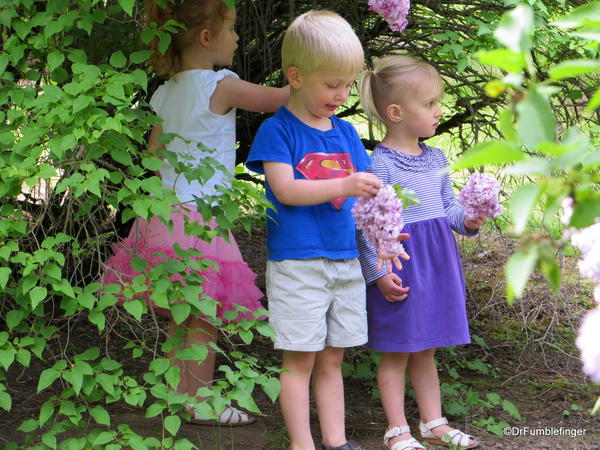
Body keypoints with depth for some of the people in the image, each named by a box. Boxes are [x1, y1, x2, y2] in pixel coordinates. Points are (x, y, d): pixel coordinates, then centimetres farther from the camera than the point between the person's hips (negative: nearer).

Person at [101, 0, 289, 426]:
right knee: (204, 319, 2)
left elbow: (154, 155, 12)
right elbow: (278, 99, -6)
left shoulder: (167, 92, 8)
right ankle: (200, 403, 8)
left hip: (165, 212, 8)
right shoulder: (220, 86, -14)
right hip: (199, 216, -8)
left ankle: (179, 394, 22)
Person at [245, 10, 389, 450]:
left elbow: (362, 190, 14)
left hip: (346, 261, 6)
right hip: (297, 262, -6)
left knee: (332, 360, 13)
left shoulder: (346, 132, 12)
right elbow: (285, 189, -17)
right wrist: (343, 186, -25)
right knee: (300, 360, -1)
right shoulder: (277, 130, -7)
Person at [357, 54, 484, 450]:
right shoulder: (381, 164, -14)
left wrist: (466, 220, -2)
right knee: (397, 351, 3)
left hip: (437, 261, 7)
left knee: (425, 350, 17)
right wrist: (378, 272, -17)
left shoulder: (436, 158, 9)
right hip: (400, 265, -7)